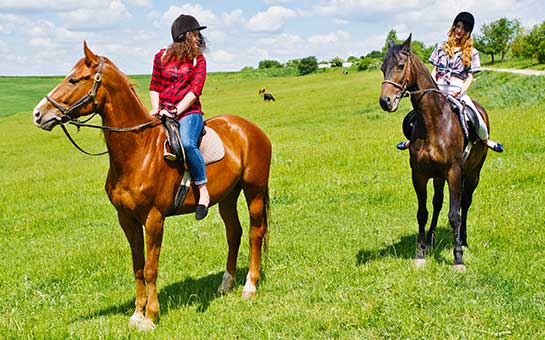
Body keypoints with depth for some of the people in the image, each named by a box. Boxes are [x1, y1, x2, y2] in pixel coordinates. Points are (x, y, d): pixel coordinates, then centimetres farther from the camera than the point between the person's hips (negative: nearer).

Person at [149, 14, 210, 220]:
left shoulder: (198, 60, 8)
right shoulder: (162, 57, 14)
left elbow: (195, 90, -3)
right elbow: (155, 86, 17)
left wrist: (176, 111, -15)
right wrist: (156, 110, 0)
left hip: (188, 112, -4)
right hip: (163, 115, 4)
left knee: (187, 143, -34)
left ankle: (203, 190, -24)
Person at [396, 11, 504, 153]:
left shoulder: (471, 52, 11)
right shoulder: (441, 47, 16)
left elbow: (470, 77, 5)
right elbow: (434, 71, 14)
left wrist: (461, 91, -13)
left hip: (458, 90, -1)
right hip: (439, 89, 1)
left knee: (477, 120, -18)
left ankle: (486, 140, 15)